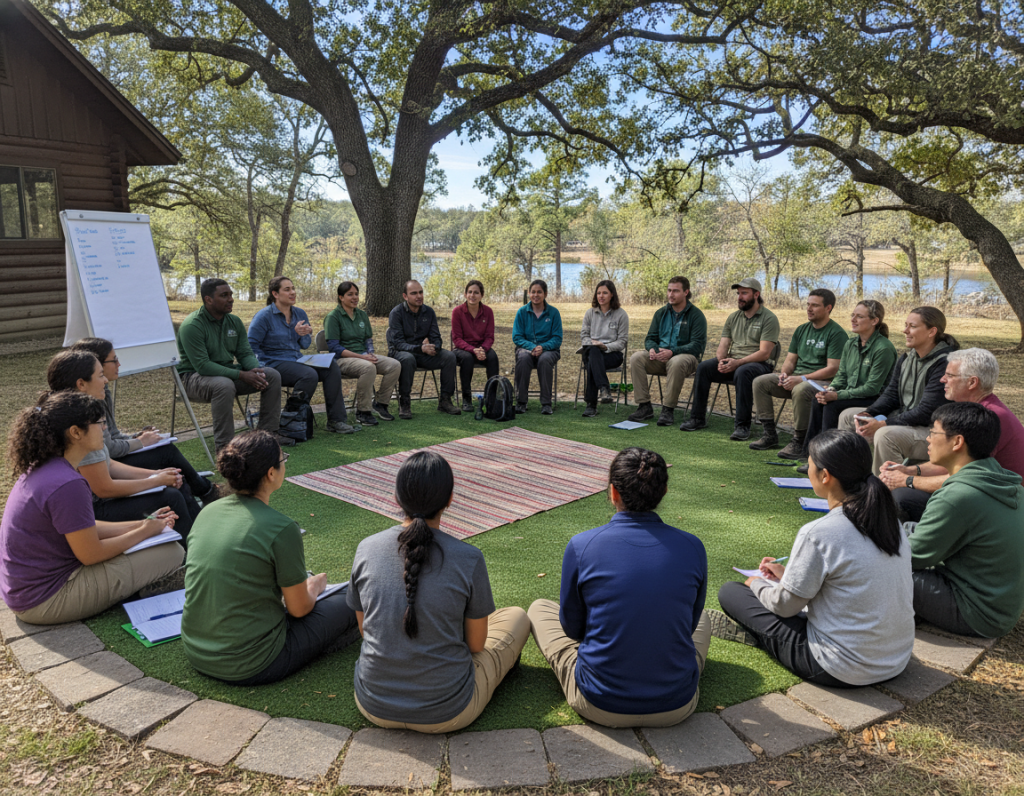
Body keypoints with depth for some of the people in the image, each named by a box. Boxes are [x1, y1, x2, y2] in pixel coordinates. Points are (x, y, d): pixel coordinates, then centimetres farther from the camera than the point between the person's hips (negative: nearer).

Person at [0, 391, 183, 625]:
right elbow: (91, 554, -20)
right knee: (171, 552, -11)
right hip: (44, 603, -10)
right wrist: (145, 531, -7)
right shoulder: (67, 485, -28)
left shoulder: (40, 468, 3)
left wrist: (141, 524, 7)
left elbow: (86, 530, 10)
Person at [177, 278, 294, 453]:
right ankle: (223, 445, -31)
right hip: (194, 377, -7)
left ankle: (268, 432, -2)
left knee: (272, 375, -8)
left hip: (227, 372, 7)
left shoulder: (234, 321, 5)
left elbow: (245, 353, 6)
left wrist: (255, 370, -19)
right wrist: (241, 375, -30)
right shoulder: (192, 326, -19)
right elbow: (202, 365, -26)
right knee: (224, 385, -40)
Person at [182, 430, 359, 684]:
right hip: (250, 668, -7)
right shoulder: (281, 528, -22)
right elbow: (299, 608, -11)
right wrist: (315, 586, 12)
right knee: (348, 603, 7)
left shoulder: (208, 512, -2)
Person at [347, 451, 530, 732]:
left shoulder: (366, 549, -10)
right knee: (517, 615, 21)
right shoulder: (469, 559, -19)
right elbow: (476, 644, -6)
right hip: (446, 713, -4)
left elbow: (365, 628, 4)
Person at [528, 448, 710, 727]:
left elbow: (572, 627, -1)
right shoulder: (692, 548, -10)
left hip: (601, 707, -2)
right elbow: (689, 623, 6)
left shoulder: (581, 546, -16)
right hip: (676, 707, 3)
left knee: (539, 609, 23)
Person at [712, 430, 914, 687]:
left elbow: (785, 604, -12)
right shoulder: (890, 521, -2)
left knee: (730, 591, 2)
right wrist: (788, 574, 19)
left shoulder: (818, 534, -24)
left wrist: (757, 583, 10)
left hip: (843, 670, -7)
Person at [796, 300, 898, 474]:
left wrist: (837, 395, -24)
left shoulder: (884, 348, -18)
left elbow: (872, 388, -20)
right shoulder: (851, 344, 7)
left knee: (832, 405, -26)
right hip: (852, 393, 8)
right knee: (817, 401, -15)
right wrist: (830, 390, -11)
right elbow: (841, 375, 12)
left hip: (876, 399, -7)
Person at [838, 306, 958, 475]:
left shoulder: (943, 364, -21)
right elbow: (891, 394, 10)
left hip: (933, 431, -10)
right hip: (902, 418, 10)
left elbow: (926, 412, -24)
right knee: (848, 416, 9)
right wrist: (868, 414, -8)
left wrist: (884, 424, -25)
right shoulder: (907, 358, 6)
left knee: (885, 435, -37)